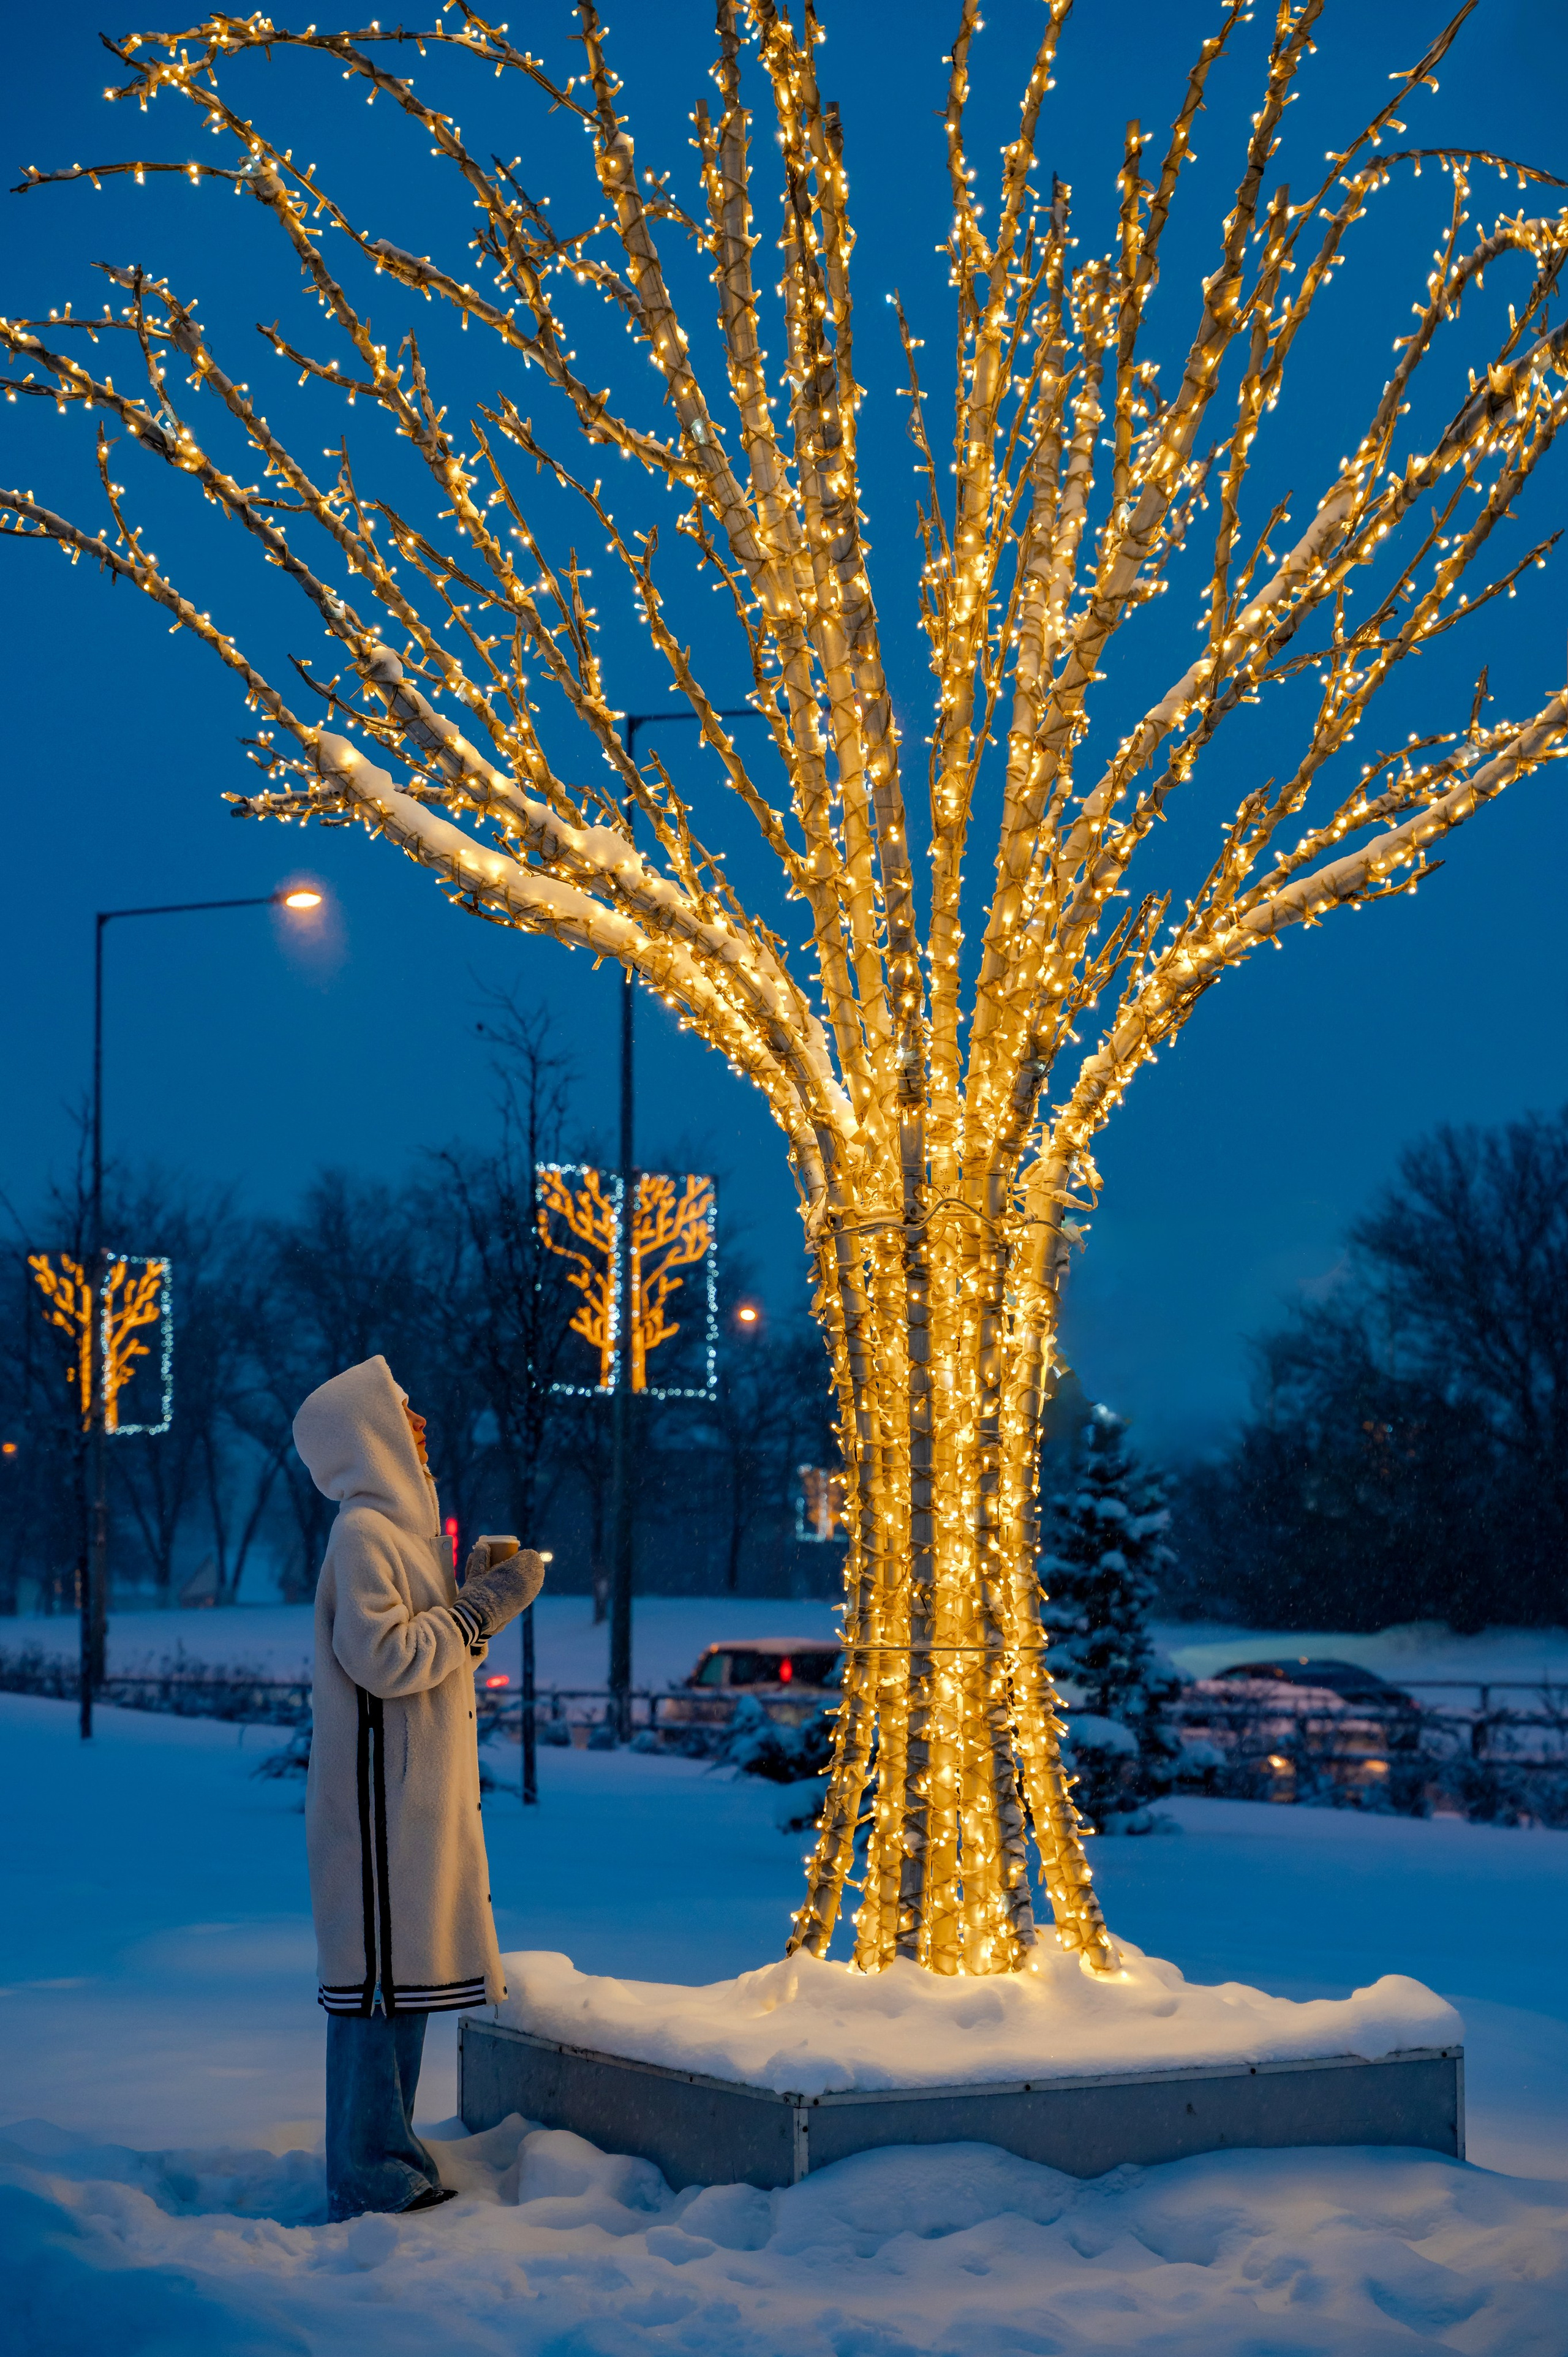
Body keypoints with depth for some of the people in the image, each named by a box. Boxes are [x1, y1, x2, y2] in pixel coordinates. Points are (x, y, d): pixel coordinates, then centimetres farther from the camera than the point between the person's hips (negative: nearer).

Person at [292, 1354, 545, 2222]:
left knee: (407, 1975, 13)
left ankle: (389, 2165, 20)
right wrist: (484, 1605, -14)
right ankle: (370, 2183, -3)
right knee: (379, 1977, -7)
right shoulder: (364, 1533, -12)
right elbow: (382, 1657, -20)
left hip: (423, 1792, 10)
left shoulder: (402, 1528, 19)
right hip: (383, 1794, -10)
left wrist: (480, 1592, 9)